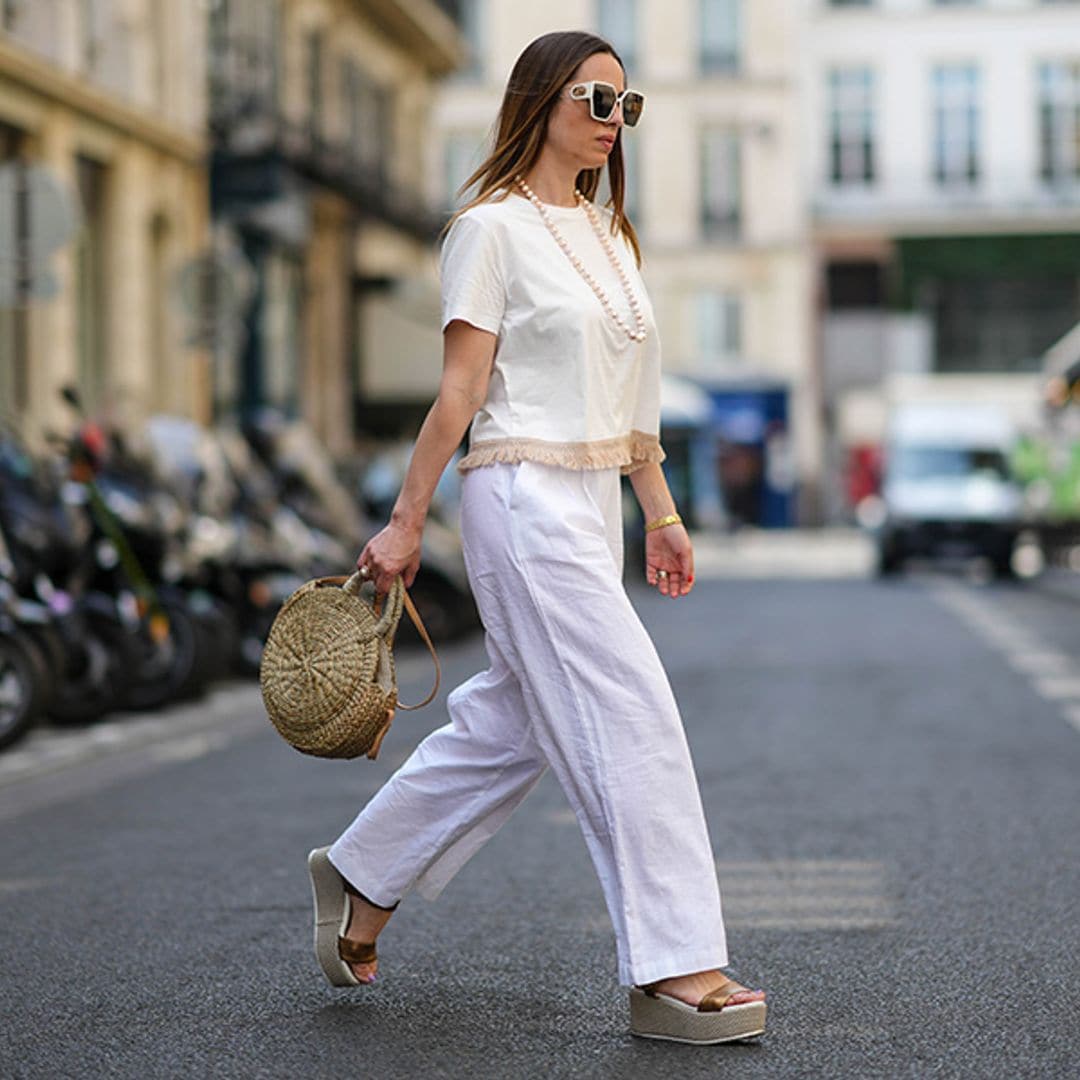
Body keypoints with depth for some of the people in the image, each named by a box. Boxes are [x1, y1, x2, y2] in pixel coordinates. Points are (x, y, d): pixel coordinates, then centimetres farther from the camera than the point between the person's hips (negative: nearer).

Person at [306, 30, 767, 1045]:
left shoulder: (608, 233, 17)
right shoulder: (492, 228, -7)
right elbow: (460, 392, -9)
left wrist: (661, 514, 17)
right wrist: (404, 523, -9)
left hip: (591, 503, 9)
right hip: (522, 498, -9)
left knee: (509, 722, 14)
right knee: (629, 716, -11)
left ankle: (360, 877, 31)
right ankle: (672, 971, -6)